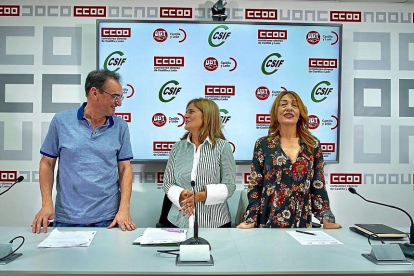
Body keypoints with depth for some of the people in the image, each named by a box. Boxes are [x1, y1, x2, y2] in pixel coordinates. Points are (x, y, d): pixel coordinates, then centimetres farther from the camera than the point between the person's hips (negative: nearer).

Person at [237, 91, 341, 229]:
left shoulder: (313, 145, 3)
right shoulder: (263, 144, -2)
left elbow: (318, 186, 4)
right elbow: (254, 187, -3)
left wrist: (327, 219, -4)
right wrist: (250, 220, -11)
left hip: (302, 223, 2)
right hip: (269, 222, -1)